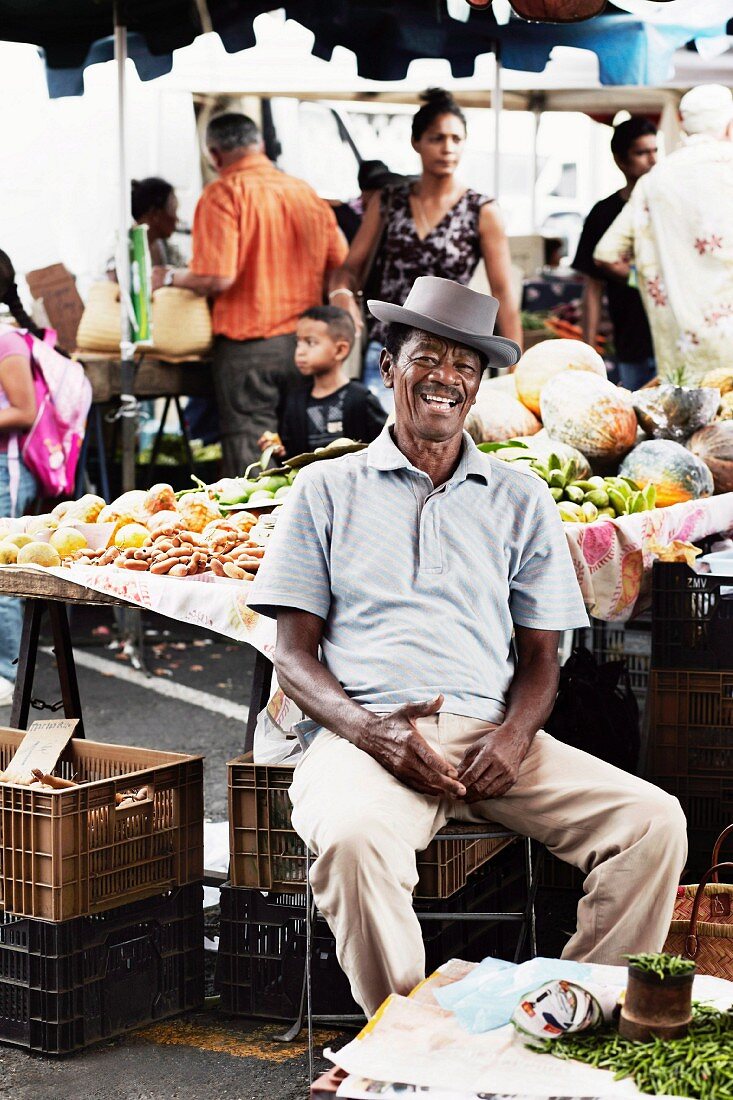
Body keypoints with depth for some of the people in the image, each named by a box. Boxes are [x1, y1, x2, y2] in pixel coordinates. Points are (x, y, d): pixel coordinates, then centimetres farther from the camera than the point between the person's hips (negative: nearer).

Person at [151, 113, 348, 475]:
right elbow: (339, 261, 12)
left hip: (248, 344, -6)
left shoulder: (224, 194, -10)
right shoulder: (305, 191, 8)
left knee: (248, 455, -2)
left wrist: (170, 277, -1)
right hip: (304, 345, 6)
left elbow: (217, 278, -19)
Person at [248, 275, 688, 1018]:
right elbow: (293, 656, 7)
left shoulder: (520, 501, 19)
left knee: (653, 821, -20)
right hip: (366, 733, -3)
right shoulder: (326, 490, 13)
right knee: (353, 838, -37)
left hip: (490, 735, 3)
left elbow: (540, 657, 16)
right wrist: (371, 730, -13)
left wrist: (514, 735, -7)